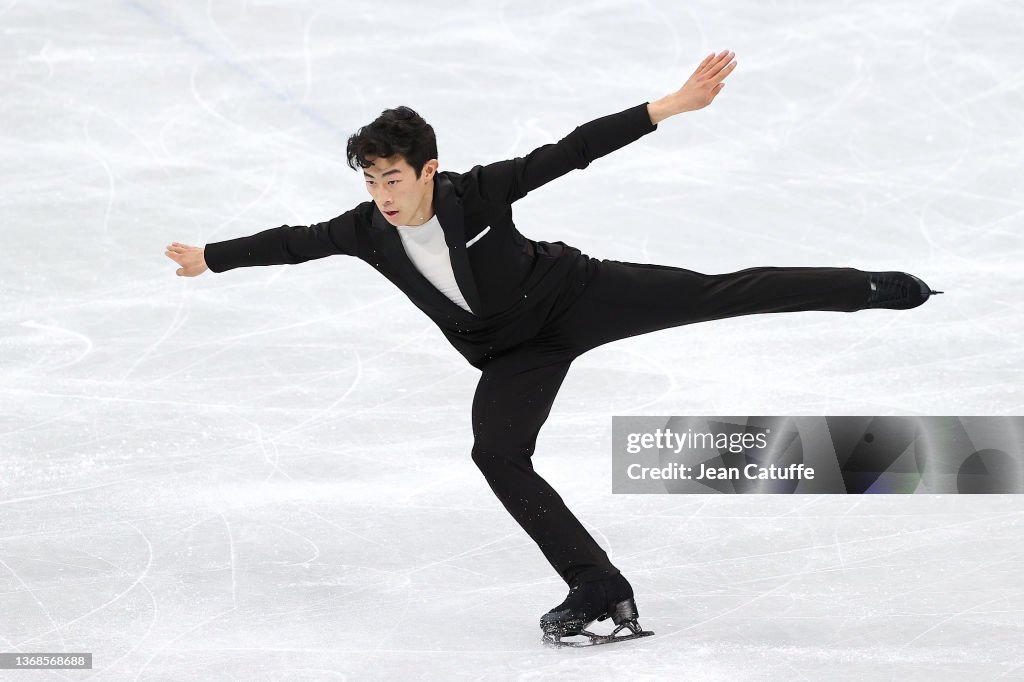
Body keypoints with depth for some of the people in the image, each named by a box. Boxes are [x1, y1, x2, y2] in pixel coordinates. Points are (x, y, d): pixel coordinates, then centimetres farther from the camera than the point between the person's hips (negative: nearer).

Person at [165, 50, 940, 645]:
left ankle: (870, 288, -3)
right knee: (497, 454, -16)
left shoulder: (477, 192, -25)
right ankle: (598, 587, -11)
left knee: (711, 294, -12)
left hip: (576, 296, -4)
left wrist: (667, 107, -33)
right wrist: (211, 258, 10)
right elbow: (295, 241, 1)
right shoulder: (367, 229, -14)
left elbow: (571, 152, -28)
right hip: (511, 354, 4)